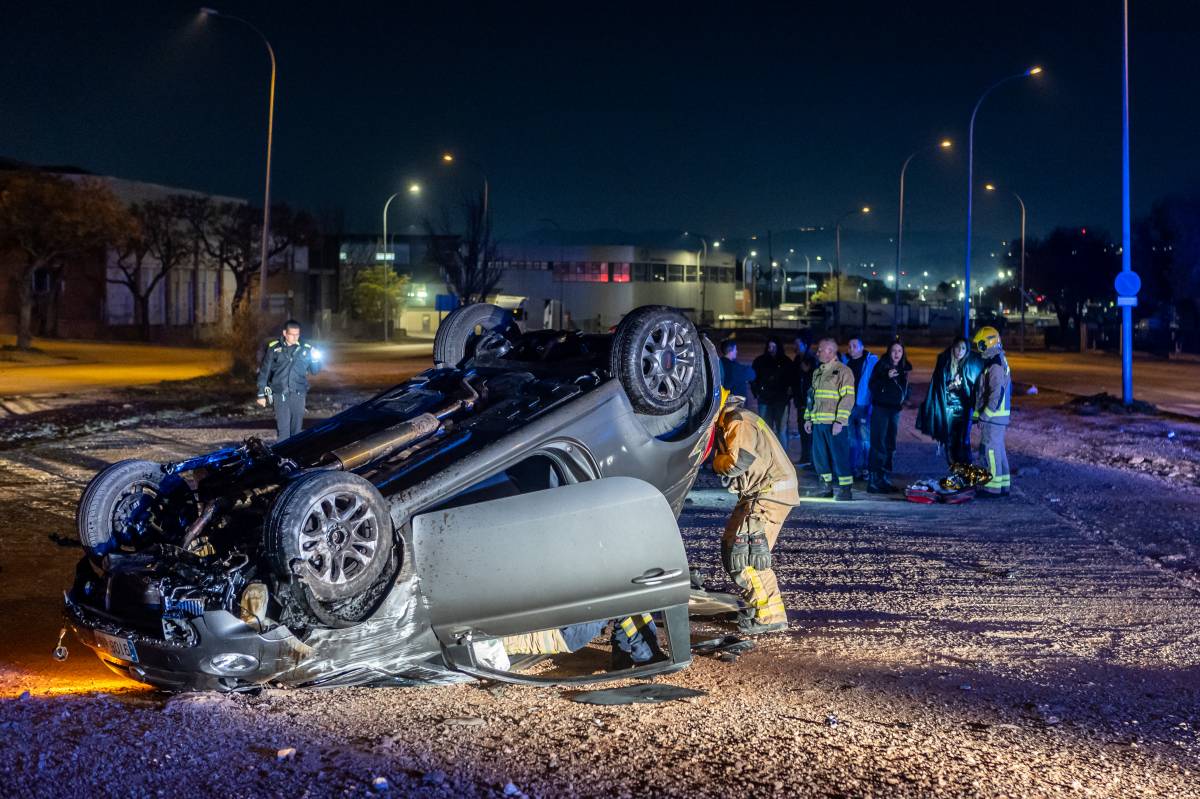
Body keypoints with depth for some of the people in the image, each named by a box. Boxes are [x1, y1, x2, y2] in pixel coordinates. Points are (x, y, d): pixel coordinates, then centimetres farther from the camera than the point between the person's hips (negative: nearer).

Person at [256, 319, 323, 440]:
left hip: (298, 393, 2)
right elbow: (264, 371, 4)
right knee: (283, 426, -6)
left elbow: (314, 371, 10)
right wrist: (261, 394, 3)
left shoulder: (306, 348, 2)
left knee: (296, 426, 9)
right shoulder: (273, 348, -2)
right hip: (280, 393, -2)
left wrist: (315, 360, -11)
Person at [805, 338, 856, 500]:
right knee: (819, 456, 9)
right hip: (818, 422, 8)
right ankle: (828, 487, 19)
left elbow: (848, 397, -12)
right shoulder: (817, 372, 19)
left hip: (835, 424, -8)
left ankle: (845, 489, -1)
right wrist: (808, 418, 18)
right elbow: (811, 396, 25)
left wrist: (839, 421, -17)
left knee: (839, 456, -7)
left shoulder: (843, 371, -5)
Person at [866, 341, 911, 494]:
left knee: (890, 445, 8)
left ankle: (884, 478, 15)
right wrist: (887, 377, -23)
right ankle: (874, 481, -12)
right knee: (879, 444, -11)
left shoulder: (904, 368, 10)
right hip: (880, 408, -6)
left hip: (895, 409, 6)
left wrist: (905, 398, 0)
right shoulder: (881, 366, -5)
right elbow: (872, 387, -11)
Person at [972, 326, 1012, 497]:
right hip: (999, 415, 10)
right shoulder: (999, 362, 16)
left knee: (990, 450, -6)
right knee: (998, 450, 15)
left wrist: (984, 414, -20)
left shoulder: (995, 366, -18)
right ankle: (1003, 485, 21)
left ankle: (993, 488, -3)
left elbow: (996, 393, -23)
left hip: (992, 416, -10)